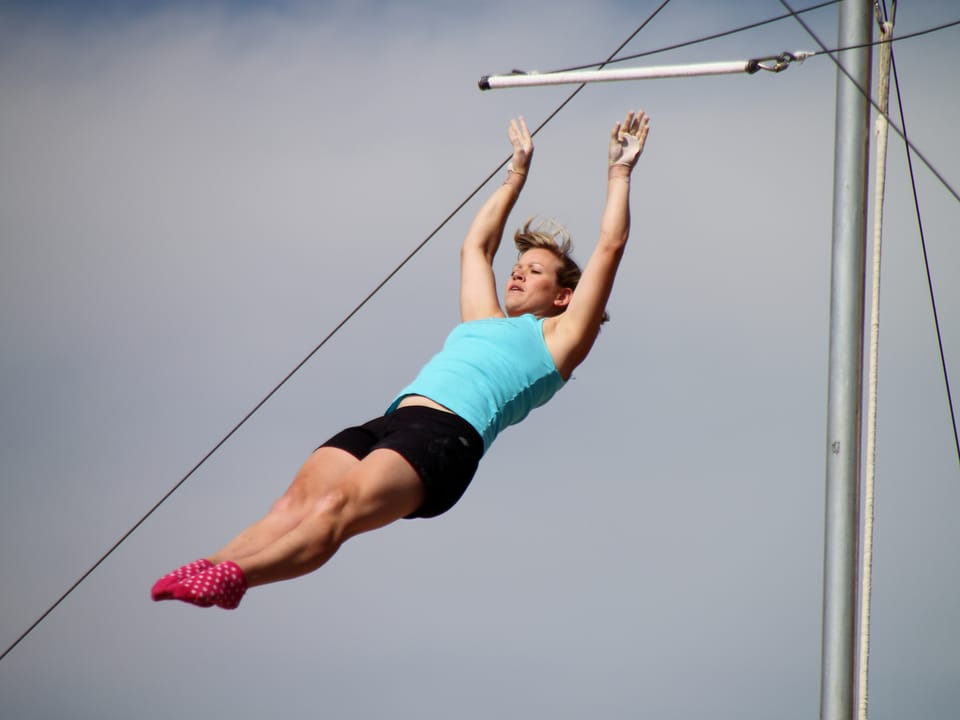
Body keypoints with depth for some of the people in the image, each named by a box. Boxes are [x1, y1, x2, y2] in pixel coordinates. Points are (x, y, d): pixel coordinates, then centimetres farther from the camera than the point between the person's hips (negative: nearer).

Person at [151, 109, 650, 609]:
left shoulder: (558, 337, 21)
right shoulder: (484, 323, 38)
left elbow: (610, 246, 19)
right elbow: (476, 245, 51)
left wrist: (620, 171, 29)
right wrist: (517, 174, 59)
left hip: (447, 436, -6)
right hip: (391, 420, 6)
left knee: (338, 507, -32)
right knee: (297, 502, -23)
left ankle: (233, 577, -52)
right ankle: (209, 570, -44)